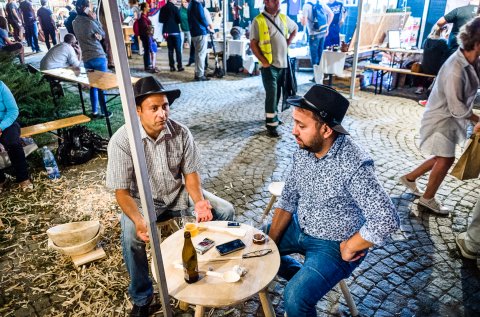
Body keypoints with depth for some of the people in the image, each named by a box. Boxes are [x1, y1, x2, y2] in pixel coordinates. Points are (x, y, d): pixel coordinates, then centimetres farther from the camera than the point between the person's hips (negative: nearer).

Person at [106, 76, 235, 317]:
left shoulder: (181, 132, -13)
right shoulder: (121, 140, -21)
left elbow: (191, 172, -5)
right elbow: (121, 191, -19)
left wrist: (199, 201, -24)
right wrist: (138, 220, -37)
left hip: (179, 193, 3)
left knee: (224, 211, -11)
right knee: (131, 235, -32)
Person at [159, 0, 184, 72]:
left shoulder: (163, 8, 6)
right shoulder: (175, 8, -9)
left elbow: (160, 20, 12)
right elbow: (179, 20, -9)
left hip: (167, 32, 5)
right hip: (175, 31, -5)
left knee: (170, 50, 7)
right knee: (178, 50, 0)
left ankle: (172, 66, 5)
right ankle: (179, 66, -2)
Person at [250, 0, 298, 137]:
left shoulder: (284, 18, 8)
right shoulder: (258, 21, -9)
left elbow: (295, 28, 26)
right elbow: (253, 44, -10)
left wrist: (287, 43, 12)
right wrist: (263, 61, -14)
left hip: (282, 63, 6)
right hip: (269, 65, -6)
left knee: (276, 93, 15)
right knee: (271, 94, -8)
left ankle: (272, 116, 31)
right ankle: (271, 125, -1)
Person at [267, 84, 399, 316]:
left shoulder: (354, 165, -31)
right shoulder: (303, 150, -9)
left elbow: (387, 220, -31)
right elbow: (288, 200, -1)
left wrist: (348, 249, -19)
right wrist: (270, 242, -6)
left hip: (333, 244, -6)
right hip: (301, 227, 7)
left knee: (295, 298, -23)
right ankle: (301, 275, 28)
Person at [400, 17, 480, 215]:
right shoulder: (455, 71, -30)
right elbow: (457, 109, -23)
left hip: (451, 117, 8)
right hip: (442, 118, -8)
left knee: (442, 157, 18)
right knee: (446, 159, 4)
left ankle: (410, 178, 36)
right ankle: (428, 198, 24)